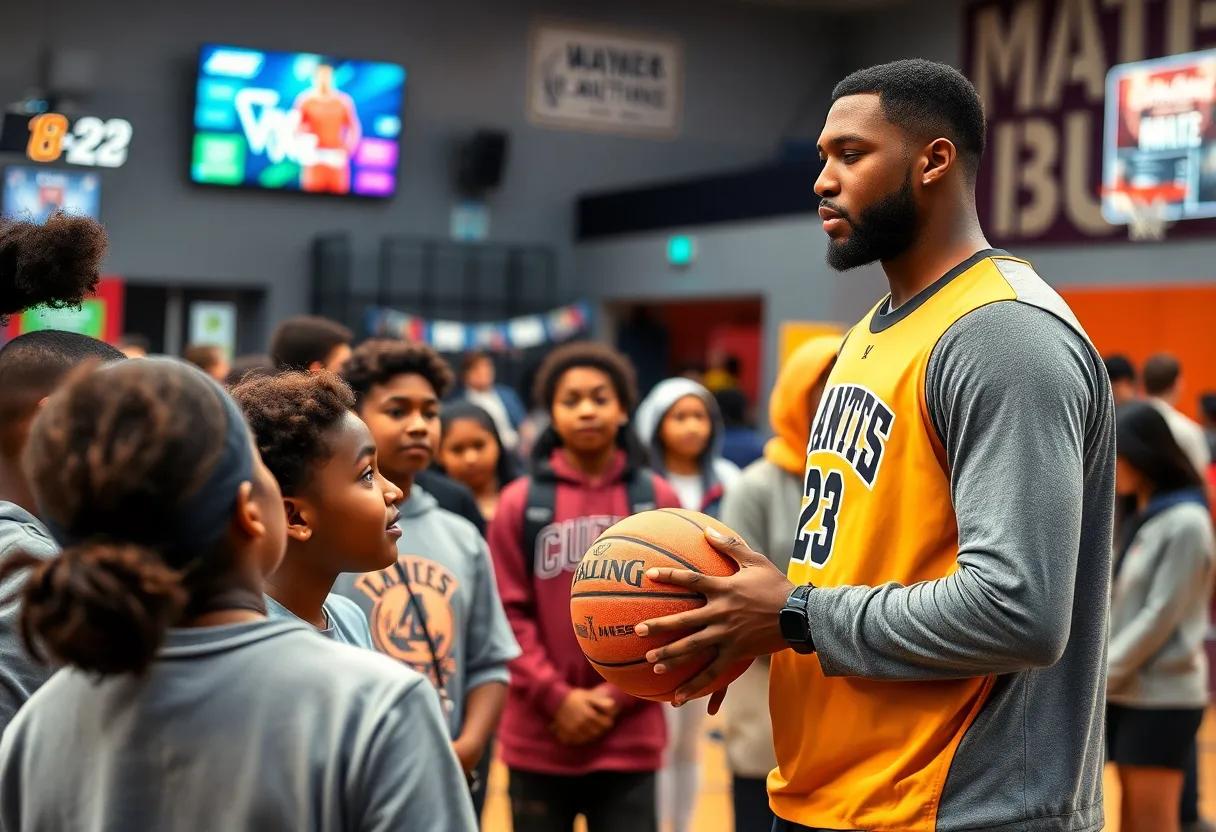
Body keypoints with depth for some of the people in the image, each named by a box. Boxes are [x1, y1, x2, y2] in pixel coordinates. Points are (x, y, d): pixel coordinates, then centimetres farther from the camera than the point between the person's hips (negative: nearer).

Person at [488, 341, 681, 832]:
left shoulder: (657, 500, 3)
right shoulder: (520, 503, 0)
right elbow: (509, 614, -3)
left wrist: (617, 694, -9)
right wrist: (557, 698, -12)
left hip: (629, 739, 0)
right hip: (538, 739, 0)